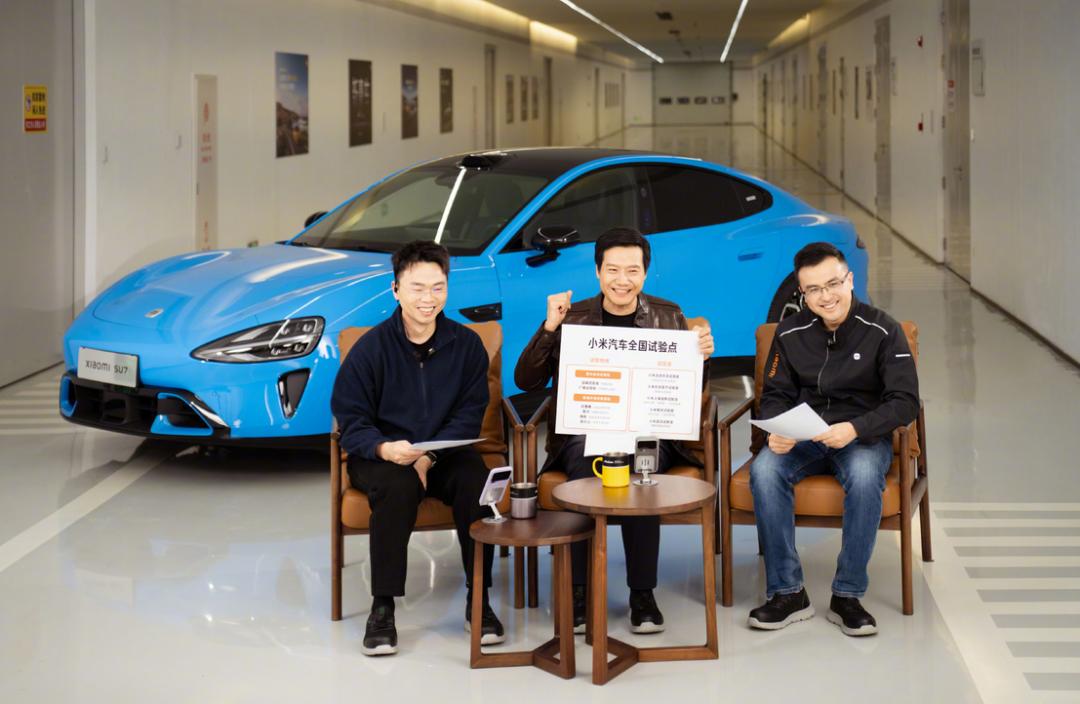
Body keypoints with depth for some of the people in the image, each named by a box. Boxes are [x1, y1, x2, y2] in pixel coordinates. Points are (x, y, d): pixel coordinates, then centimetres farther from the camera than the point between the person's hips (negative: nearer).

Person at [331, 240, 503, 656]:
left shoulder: (466, 345, 0)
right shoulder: (371, 347, -6)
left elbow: (469, 415, -3)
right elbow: (350, 418, -7)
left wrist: (428, 457, -20)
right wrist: (386, 449, -29)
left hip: (444, 452, 2)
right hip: (381, 455, -2)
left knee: (475, 481, -31)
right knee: (398, 485, -36)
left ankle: (479, 600, -16)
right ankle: (382, 607, -25)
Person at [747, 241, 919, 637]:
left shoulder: (882, 331, -6)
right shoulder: (790, 333, 4)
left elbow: (905, 402, -11)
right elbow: (775, 395, 7)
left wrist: (854, 429, -29)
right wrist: (777, 431, -17)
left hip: (863, 436, -2)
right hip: (803, 437, 3)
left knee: (864, 475, -38)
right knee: (764, 470, -30)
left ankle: (847, 596, -24)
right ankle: (787, 593, -21)